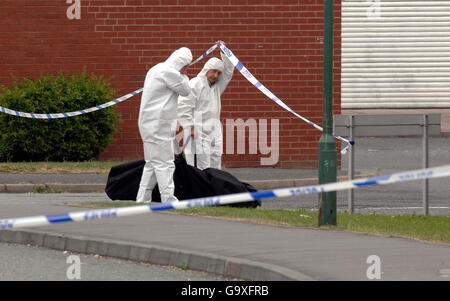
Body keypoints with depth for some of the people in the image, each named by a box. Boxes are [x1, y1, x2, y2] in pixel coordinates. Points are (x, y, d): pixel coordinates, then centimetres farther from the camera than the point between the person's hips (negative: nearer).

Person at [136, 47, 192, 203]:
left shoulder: (156, 70, 19)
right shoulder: (168, 72, -14)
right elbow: (186, 90, -6)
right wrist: (183, 76, 5)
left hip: (149, 125, 10)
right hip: (159, 127, -10)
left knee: (152, 164, 15)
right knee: (164, 164, -10)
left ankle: (142, 199, 16)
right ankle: (169, 200, -12)